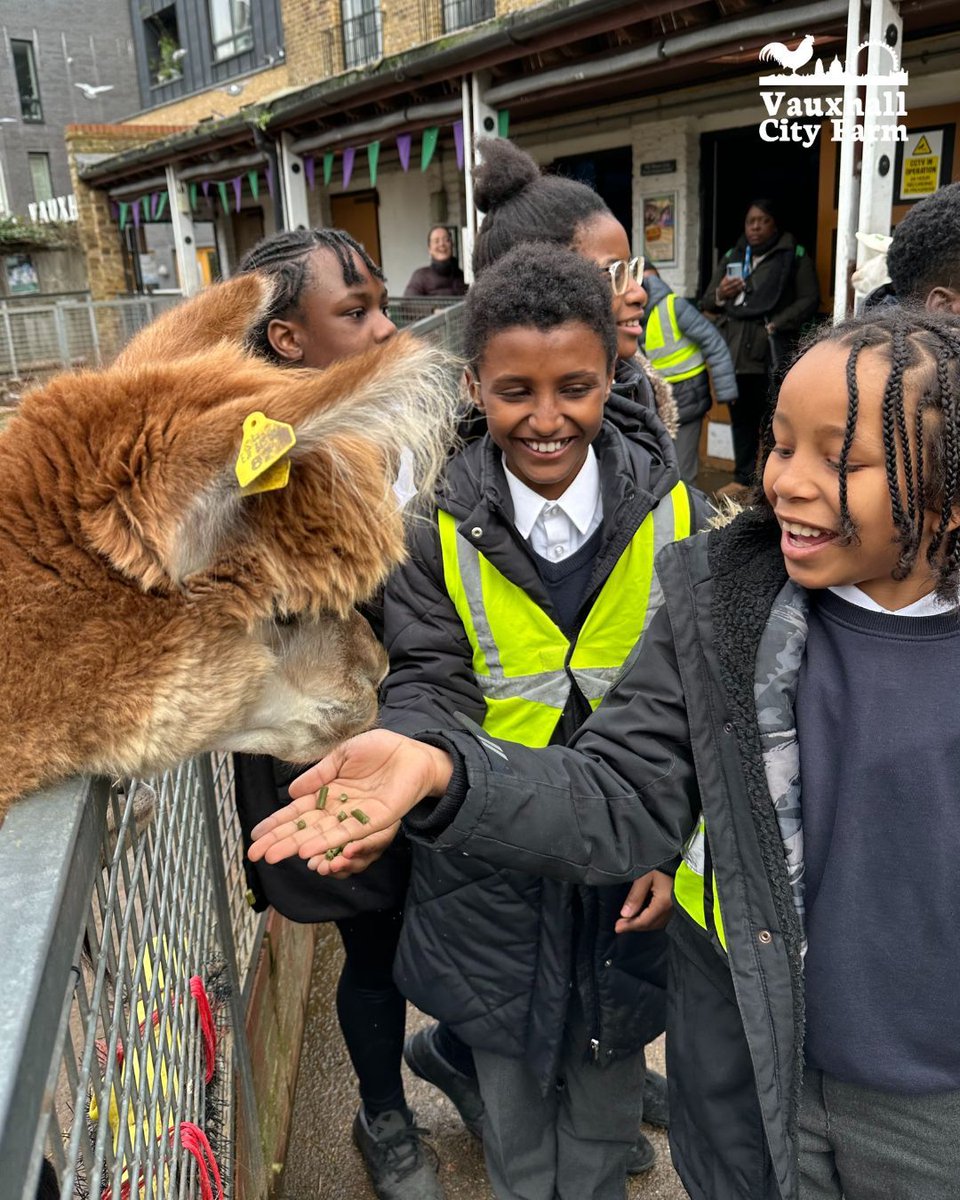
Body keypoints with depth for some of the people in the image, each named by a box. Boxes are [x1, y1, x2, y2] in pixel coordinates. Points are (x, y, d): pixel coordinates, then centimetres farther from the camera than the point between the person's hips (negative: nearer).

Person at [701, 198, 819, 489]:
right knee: (741, 416, 9)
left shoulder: (794, 255, 6)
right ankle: (743, 478, 18)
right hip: (735, 350, 4)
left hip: (773, 351, -4)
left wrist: (776, 324, -12)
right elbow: (706, 302, 19)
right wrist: (720, 295, -4)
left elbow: (809, 299, -1)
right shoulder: (731, 257, 17)